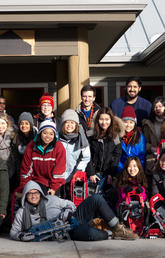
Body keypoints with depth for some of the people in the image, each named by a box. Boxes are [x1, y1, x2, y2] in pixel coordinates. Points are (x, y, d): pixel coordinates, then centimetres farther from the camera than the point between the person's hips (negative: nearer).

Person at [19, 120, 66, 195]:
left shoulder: (59, 147, -9)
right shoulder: (31, 146, -3)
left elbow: (59, 170, -9)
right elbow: (26, 168, 3)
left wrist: (54, 188, -15)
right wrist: (24, 188, 1)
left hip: (55, 181, -1)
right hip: (38, 180, 1)